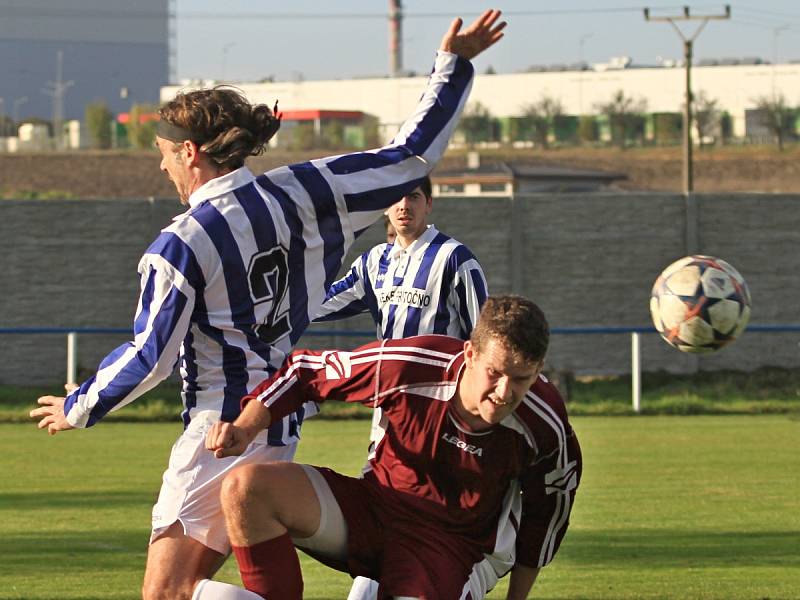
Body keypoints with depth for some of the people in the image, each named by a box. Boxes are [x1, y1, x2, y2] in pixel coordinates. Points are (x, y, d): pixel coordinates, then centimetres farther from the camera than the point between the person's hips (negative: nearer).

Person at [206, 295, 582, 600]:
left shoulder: (546, 430, -18)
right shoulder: (408, 365, -21)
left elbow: (547, 510, 3)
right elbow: (306, 372, -4)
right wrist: (245, 427, -17)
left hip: (450, 547, -2)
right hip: (372, 507, 2)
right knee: (245, 487, -25)